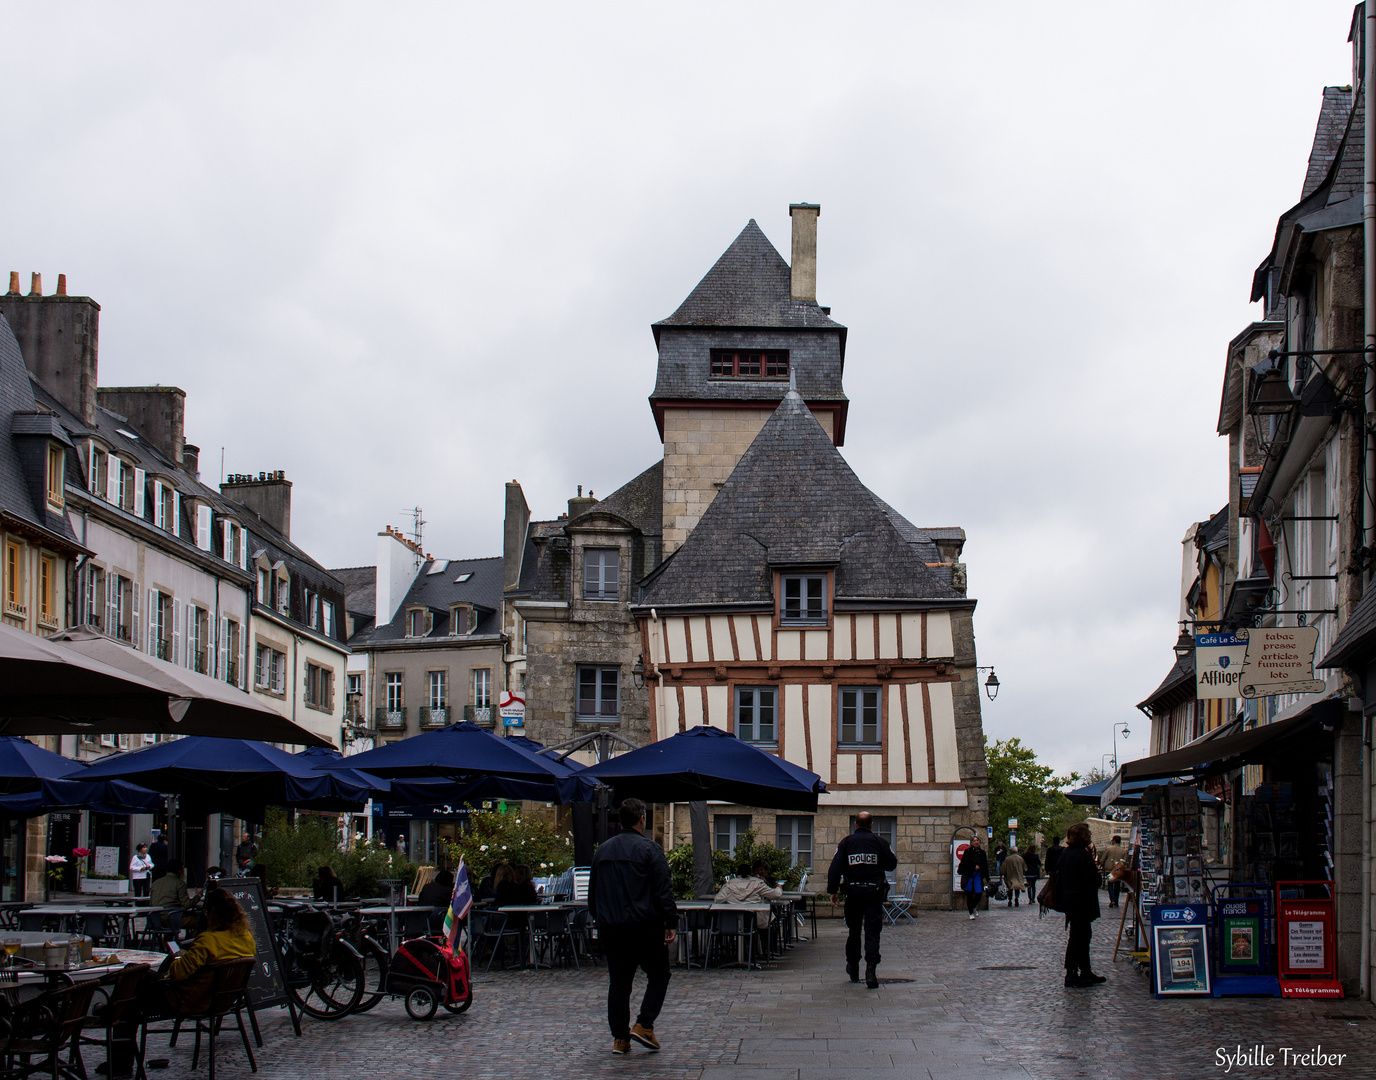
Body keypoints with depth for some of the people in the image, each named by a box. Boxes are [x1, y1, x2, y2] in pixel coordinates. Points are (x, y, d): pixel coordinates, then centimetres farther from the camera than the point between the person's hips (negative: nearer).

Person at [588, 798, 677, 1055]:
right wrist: (671, 924, -9)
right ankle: (644, 1025, -4)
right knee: (659, 976, 9)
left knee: (618, 981, 9)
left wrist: (600, 919, 28)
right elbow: (663, 891, -12)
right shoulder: (649, 849, -7)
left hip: (610, 928, 5)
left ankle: (620, 1037, 5)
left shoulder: (603, 850, 11)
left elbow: (592, 892, 18)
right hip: (645, 927, -5)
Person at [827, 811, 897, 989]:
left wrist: (833, 891, -1)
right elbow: (892, 864, 5)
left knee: (854, 930, 16)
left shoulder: (846, 842, 2)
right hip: (875, 891, -1)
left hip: (853, 891, 1)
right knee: (872, 931, -3)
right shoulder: (880, 842, 0)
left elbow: (835, 867, -4)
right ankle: (870, 970, -17)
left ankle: (853, 969, 27)